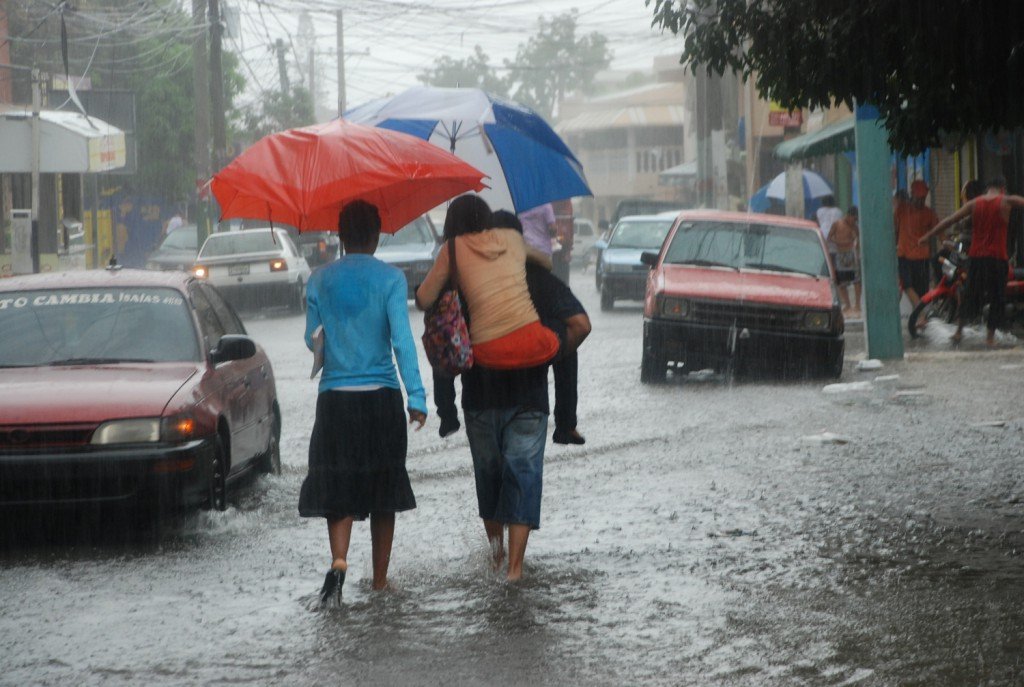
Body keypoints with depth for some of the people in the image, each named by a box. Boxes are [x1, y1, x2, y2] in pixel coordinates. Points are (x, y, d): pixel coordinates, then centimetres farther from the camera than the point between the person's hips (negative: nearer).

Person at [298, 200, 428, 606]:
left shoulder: (320, 281, 2)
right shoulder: (390, 279, -5)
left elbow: (312, 340, 8)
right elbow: (402, 340, -11)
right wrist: (417, 397, -12)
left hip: (334, 395, 1)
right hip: (381, 396, -1)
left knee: (338, 487, 2)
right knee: (383, 489, 11)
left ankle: (339, 561, -24)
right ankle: (380, 580, 17)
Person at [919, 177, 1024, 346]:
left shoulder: (974, 204, 5)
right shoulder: (1007, 202, -3)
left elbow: (949, 221, 5)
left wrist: (927, 236, 9)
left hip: (976, 256, 3)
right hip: (997, 258, -3)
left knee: (971, 294, 14)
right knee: (997, 297, 6)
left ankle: (959, 330, 8)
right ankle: (990, 336, 4)